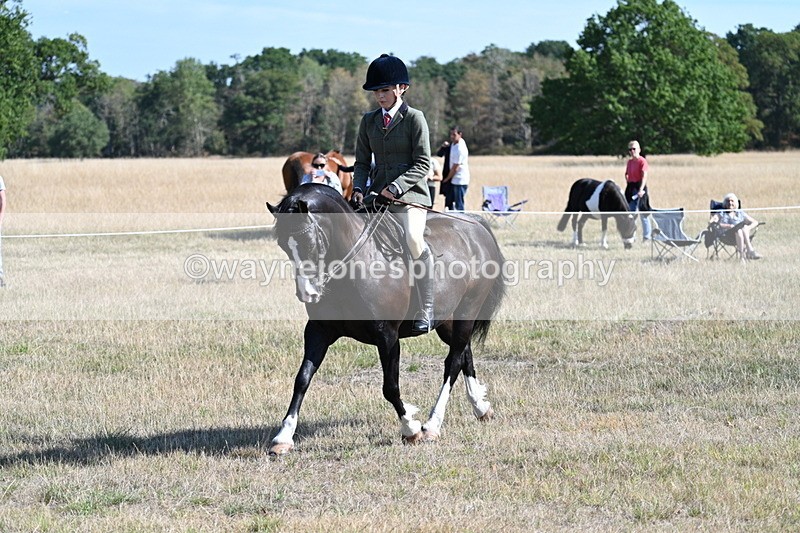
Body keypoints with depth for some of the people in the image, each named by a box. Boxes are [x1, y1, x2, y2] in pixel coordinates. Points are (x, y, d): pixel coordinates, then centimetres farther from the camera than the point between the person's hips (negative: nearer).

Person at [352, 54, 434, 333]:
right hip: (376, 195, 6)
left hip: (410, 194, -6)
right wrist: (358, 188, -3)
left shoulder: (414, 118, -2)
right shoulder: (369, 121, 14)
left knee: (413, 238, -30)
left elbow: (422, 164, -7)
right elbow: (362, 162, 16)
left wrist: (396, 187, -18)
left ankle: (426, 311, -23)